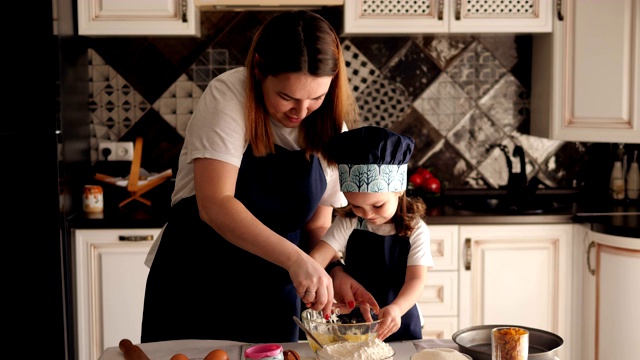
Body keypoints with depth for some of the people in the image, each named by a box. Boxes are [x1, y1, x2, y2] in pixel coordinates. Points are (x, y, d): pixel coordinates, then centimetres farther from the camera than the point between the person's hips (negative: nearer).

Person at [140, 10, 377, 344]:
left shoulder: (330, 126, -4)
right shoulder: (228, 95, -18)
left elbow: (316, 223, 1)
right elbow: (215, 204, -29)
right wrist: (295, 259, -38)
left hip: (272, 297, 4)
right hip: (195, 285, -3)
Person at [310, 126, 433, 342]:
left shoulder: (415, 230, -10)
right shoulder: (348, 224, -6)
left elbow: (416, 279, -19)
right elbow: (317, 257, -16)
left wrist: (396, 309, -39)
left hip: (399, 324, -1)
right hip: (353, 322, 1)